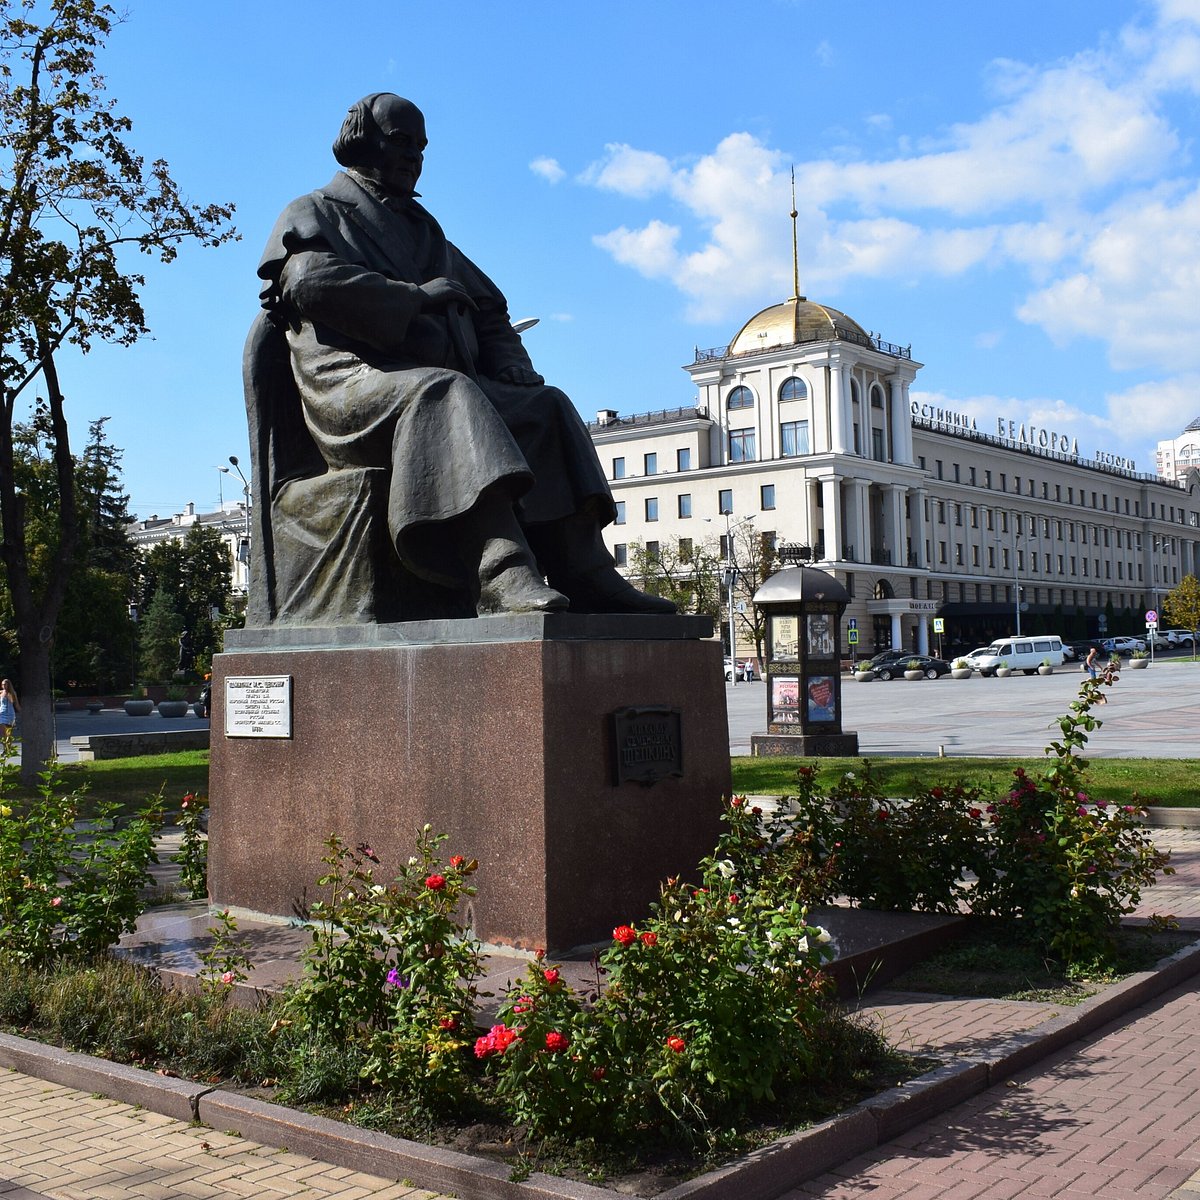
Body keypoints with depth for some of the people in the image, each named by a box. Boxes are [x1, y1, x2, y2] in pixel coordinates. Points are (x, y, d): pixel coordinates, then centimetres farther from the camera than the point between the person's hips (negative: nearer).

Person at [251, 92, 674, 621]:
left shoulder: (424, 231, 34)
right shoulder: (315, 213, 15)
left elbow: (488, 309, 31)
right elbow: (311, 279, -8)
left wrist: (510, 363, 9)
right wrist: (416, 296, -8)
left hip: (440, 386, 7)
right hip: (355, 382, -7)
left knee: (545, 407, -13)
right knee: (445, 393, -38)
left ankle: (583, 576, -26)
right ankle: (503, 575, -57)